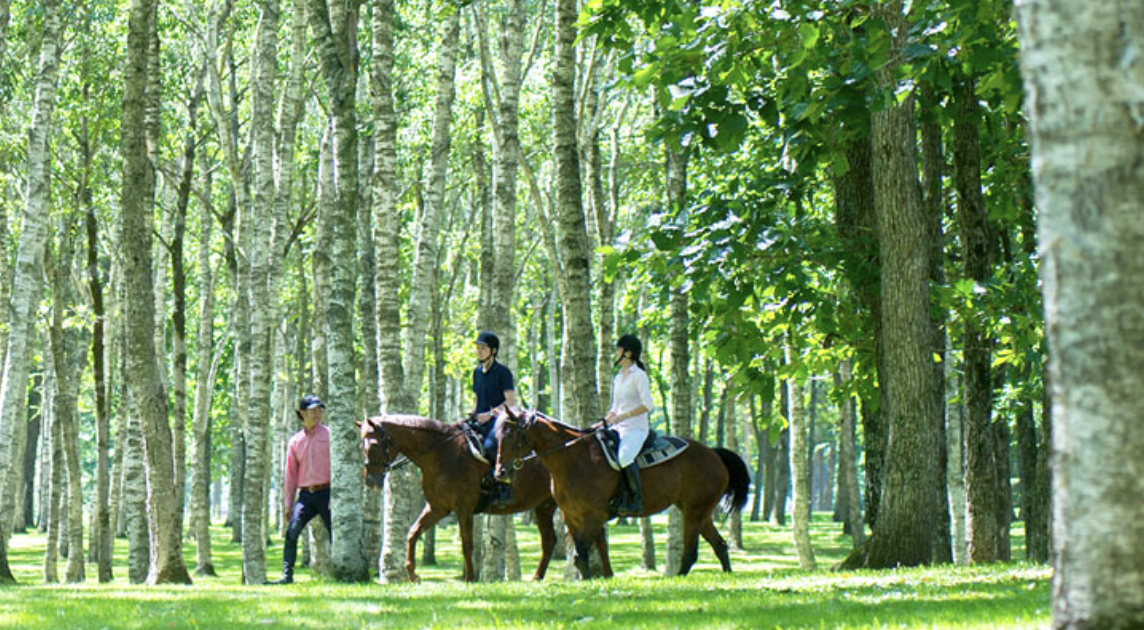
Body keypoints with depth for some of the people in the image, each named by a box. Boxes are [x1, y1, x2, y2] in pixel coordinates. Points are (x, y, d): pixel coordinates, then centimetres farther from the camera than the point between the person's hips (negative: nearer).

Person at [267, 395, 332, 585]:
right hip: (306, 494, 3)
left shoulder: (328, 435, 3)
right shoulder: (295, 441, 13)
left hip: (326, 492, -3)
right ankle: (287, 575, -8)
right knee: (292, 532, -10)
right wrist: (289, 503, 11)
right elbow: (291, 473, 15)